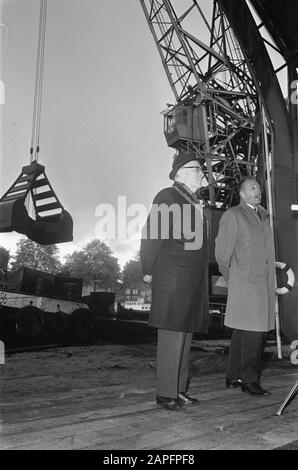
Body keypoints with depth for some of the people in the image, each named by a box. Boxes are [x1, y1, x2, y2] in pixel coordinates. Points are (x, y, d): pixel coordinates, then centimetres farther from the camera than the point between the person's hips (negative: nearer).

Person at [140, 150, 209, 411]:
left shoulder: (195, 203, 19)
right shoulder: (167, 197, -6)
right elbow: (151, 235, -10)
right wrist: (149, 271, -8)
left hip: (194, 281, 9)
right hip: (172, 278, -8)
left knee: (185, 335, 12)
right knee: (171, 337, -5)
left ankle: (180, 390, 22)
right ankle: (166, 393, 6)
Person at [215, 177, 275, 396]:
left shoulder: (264, 216, 19)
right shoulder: (232, 215, -3)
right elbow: (222, 249, -2)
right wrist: (229, 274, 5)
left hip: (263, 283, 7)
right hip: (245, 282, -7)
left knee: (242, 330, 11)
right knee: (252, 330, -10)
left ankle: (234, 376, 19)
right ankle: (249, 379, -2)